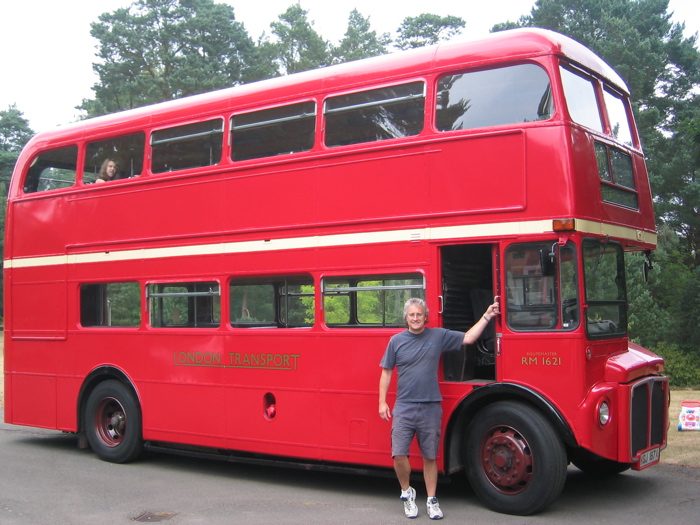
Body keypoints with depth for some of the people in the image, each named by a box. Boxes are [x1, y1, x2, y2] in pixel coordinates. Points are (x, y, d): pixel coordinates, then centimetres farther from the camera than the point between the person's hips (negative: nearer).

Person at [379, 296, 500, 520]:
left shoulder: (439, 336, 3)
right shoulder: (396, 341, 2)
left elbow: (468, 338, 7)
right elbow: (386, 372, 5)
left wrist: (486, 316, 1)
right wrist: (382, 402, 0)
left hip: (431, 408, 1)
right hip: (404, 407, 0)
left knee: (430, 457, 8)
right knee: (399, 454, -8)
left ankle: (432, 501, 21)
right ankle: (407, 492, 17)